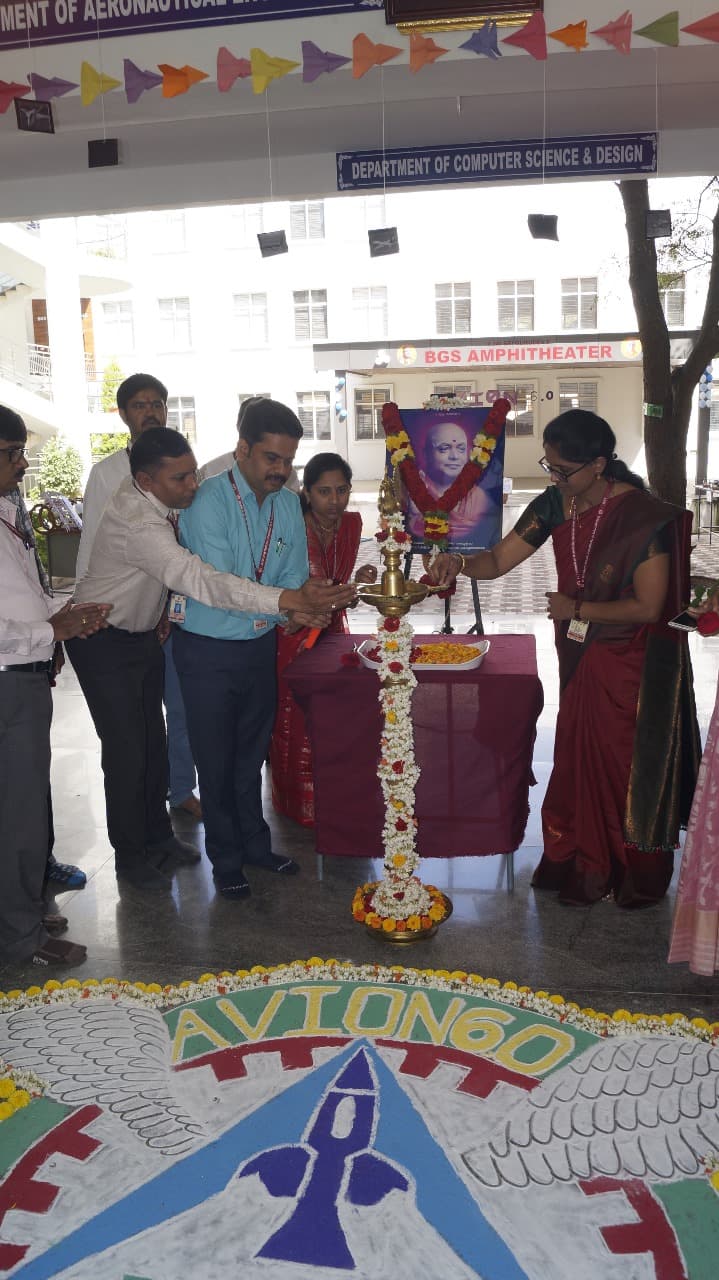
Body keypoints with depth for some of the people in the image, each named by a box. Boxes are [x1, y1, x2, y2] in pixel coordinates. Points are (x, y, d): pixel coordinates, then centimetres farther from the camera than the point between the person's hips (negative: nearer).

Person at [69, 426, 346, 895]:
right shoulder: (138, 522, -35)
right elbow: (201, 580, -45)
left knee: (153, 740, 15)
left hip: (144, 633, 8)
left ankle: (158, 836, 32)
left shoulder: (157, 499, -8)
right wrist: (287, 600, -51)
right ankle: (130, 856, 19)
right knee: (127, 749, 1)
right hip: (105, 642, -8)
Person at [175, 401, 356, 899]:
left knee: (252, 755, 20)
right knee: (217, 760, 8)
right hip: (210, 651, -5)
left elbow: (294, 578, -1)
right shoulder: (209, 502, -20)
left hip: (261, 645, 6)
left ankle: (255, 844, 38)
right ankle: (226, 859, 26)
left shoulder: (288, 504, 1)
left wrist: (321, 598, -24)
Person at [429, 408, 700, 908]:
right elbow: (499, 559, -3)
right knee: (579, 759, 15)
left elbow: (648, 607, -20)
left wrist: (576, 609, -15)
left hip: (633, 664, -5)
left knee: (629, 764, 9)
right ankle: (586, 867, 35)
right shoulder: (556, 504, -6)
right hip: (581, 658, 6)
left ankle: (639, 877, 31)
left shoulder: (646, 517, -22)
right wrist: (460, 562, -24)